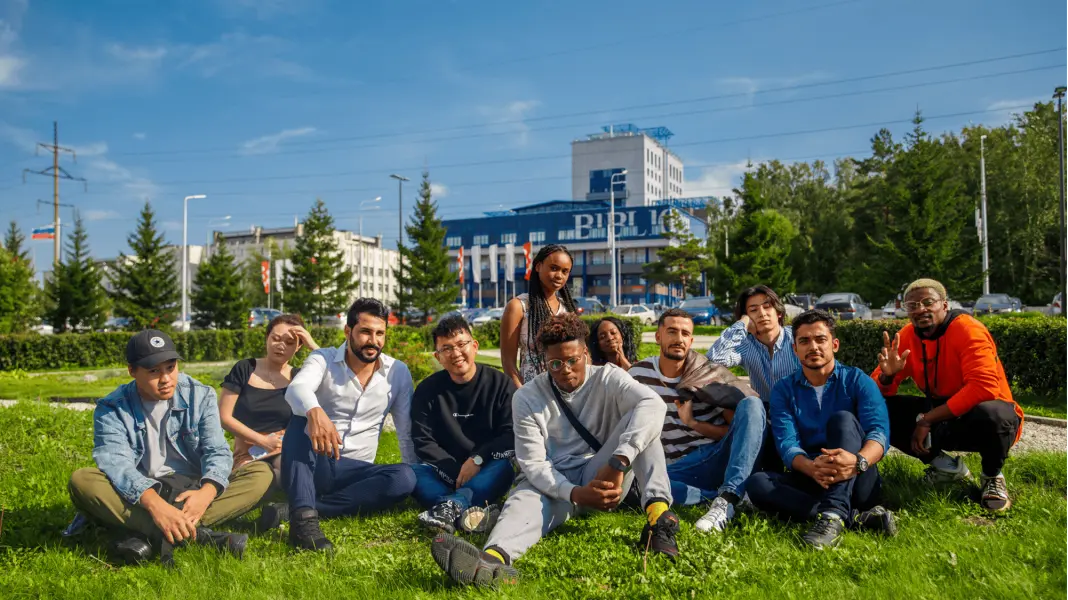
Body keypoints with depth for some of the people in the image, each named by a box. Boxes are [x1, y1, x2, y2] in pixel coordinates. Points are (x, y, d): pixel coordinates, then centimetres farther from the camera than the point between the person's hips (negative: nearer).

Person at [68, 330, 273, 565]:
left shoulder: (200, 396, 0)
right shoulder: (112, 409, -6)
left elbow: (217, 451, -10)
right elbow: (115, 462, -23)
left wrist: (207, 492, -34)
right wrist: (154, 503, -42)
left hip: (191, 492, 1)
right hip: (139, 498, -1)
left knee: (260, 473, -21)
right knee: (81, 480, -29)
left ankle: (146, 533, -34)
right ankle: (199, 534, -39)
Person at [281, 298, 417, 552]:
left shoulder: (398, 372, 3)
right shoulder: (323, 359, -4)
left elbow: (407, 433, 8)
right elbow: (296, 389, -27)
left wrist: (421, 475, -1)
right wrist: (314, 411, -49)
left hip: (354, 471, 2)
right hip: (313, 465, -2)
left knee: (404, 478, -28)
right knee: (300, 418, -30)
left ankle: (302, 508, -31)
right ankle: (303, 517, -45)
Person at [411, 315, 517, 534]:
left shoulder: (500, 384, -2)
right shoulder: (428, 390, 2)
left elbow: (512, 435, -7)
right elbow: (423, 442, -3)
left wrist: (478, 459, -19)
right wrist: (458, 474, -14)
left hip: (485, 474, -1)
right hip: (445, 473, 1)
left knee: (506, 465, -34)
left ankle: (451, 506, -49)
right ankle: (469, 511, -46)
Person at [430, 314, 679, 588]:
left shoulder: (608, 378, -7)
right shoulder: (527, 398, -5)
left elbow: (652, 404, -28)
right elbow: (533, 463, -11)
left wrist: (617, 465, -39)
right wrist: (575, 494, -29)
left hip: (602, 478, 0)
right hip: (553, 484, 0)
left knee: (641, 418, -22)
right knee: (524, 500, -34)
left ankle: (658, 513, -40)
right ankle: (492, 559, -68)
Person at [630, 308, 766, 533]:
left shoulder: (710, 372, -2)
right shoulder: (638, 375, 3)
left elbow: (739, 430, -3)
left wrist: (694, 423, -16)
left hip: (721, 460, 0)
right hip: (680, 468, 1)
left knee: (751, 404, -27)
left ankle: (727, 500, -37)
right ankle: (726, 495, -23)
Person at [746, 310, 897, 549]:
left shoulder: (857, 380, 2)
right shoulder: (784, 390, 6)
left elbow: (879, 433, -14)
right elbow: (787, 444, -8)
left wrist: (857, 461, -39)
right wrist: (811, 467, -34)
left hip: (858, 483, -2)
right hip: (810, 480, 2)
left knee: (842, 419, -26)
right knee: (756, 483, -26)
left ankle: (833, 516, -44)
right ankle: (858, 517, -31)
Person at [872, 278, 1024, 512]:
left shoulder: (967, 330, -20)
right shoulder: (907, 336, -4)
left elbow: (984, 388, -33)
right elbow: (878, 393, -2)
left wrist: (927, 419, -30)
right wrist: (887, 375, -28)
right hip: (942, 417, 5)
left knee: (990, 415, -40)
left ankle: (992, 477, -5)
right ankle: (945, 466, 8)